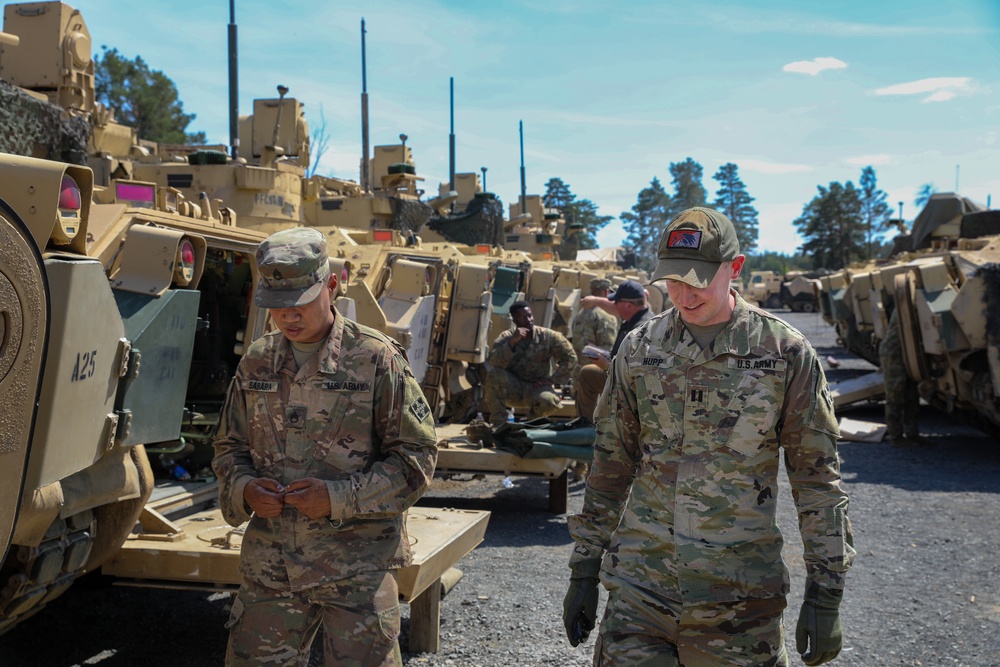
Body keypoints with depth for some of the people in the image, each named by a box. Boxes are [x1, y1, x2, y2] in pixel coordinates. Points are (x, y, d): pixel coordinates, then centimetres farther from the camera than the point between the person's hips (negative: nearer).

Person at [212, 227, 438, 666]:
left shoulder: (376, 359, -8)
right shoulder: (256, 363, 7)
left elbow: (416, 457, -7)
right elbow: (228, 447, 17)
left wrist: (339, 496, -17)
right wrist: (244, 488, -5)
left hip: (357, 566, -4)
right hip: (269, 564, 4)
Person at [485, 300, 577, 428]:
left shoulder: (548, 336, -6)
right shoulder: (505, 337, -5)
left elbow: (570, 358, -4)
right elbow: (494, 363, -21)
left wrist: (552, 379, -11)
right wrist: (512, 342, -30)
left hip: (538, 387, -1)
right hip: (513, 389, 1)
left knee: (548, 401, -36)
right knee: (494, 374, -29)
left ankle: (535, 420, 4)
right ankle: (498, 422, -16)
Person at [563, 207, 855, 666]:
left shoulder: (786, 353, -4)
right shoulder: (639, 348, 3)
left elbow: (817, 477, -1)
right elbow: (610, 465, 9)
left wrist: (824, 594, -3)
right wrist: (584, 571, 9)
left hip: (738, 602, -2)